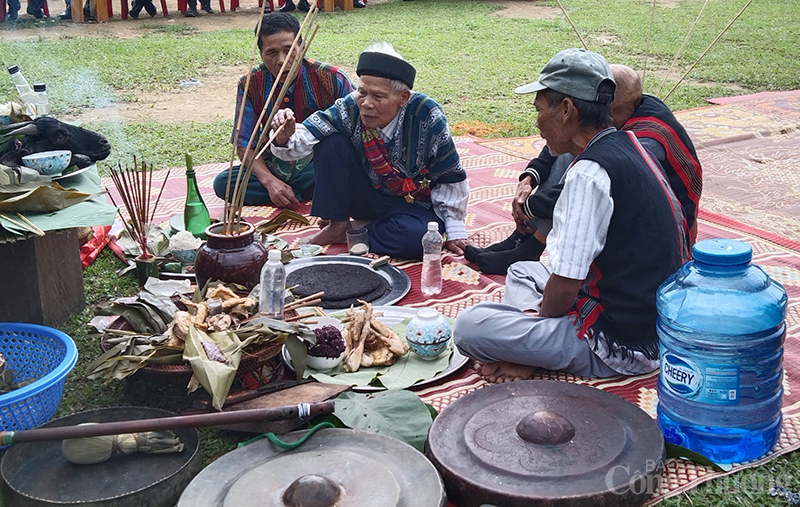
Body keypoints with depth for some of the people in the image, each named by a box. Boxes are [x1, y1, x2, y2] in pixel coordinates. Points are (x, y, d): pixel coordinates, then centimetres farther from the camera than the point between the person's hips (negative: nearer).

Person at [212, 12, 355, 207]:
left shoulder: (331, 79, -13)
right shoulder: (250, 85, -7)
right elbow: (244, 144, -5)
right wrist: (269, 181, -24)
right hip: (276, 170, 3)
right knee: (222, 183, -22)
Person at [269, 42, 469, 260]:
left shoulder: (427, 117, -24)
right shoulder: (351, 108, -16)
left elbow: (450, 179, -14)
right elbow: (302, 139, -17)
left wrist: (455, 231, -11)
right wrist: (285, 137, -40)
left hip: (412, 205, -2)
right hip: (365, 198, 3)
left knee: (414, 236, -37)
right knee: (332, 142, -19)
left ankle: (349, 233, -10)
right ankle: (337, 225, -7)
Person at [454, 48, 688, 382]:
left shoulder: (588, 173, -23)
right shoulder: (627, 145, 8)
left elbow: (566, 285, -22)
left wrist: (541, 314, -2)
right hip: (655, 323, 10)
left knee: (470, 327, -19)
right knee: (521, 271, 26)